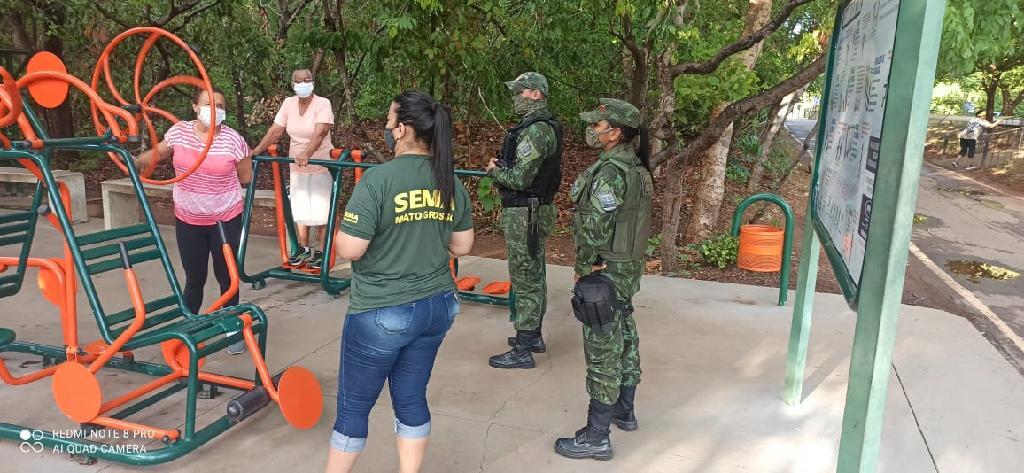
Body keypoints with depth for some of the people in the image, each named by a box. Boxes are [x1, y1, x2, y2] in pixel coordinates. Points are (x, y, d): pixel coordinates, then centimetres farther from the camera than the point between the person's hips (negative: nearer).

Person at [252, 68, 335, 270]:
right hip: (297, 167, 5)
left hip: (320, 166, -5)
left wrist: (306, 154, -46)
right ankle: (304, 249, 23)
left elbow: (319, 134, -29)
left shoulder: (323, 104, -15)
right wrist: (256, 151, -10)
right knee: (299, 209, 10)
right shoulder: (289, 103, 1)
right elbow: (275, 131, 1)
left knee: (321, 210, 0)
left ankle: (321, 251, 13)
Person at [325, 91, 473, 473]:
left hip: (382, 313, -6)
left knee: (354, 406, 13)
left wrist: (344, 228, 1)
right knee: (412, 399, 18)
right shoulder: (451, 181, 1)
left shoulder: (378, 179, -19)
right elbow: (462, 245, 8)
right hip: (438, 305, 6)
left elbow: (349, 249, -19)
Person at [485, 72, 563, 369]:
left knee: (525, 280, -4)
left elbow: (520, 179, -25)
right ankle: (533, 336, 31)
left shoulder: (535, 130, -20)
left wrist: (494, 171, -7)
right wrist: (503, 167, 6)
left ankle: (522, 351, 4)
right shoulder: (547, 126, 12)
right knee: (535, 276, 18)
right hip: (538, 210, 10)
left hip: (524, 214, -10)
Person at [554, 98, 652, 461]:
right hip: (628, 267, 10)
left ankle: (596, 437, 8)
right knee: (624, 339, 20)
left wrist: (584, 268, -10)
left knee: (603, 350, -2)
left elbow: (595, 227, -23)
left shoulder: (611, 171, -22)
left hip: (606, 272, -10)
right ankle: (624, 411, 38)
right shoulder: (635, 167, 8)